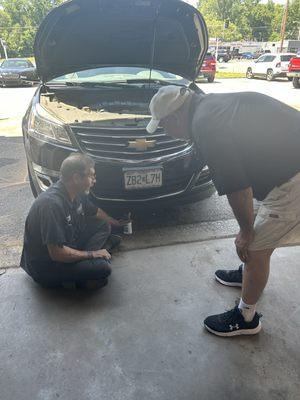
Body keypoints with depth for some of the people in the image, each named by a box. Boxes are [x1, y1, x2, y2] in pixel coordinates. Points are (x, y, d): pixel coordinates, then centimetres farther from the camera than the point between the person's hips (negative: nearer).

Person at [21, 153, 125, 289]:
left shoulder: (77, 192, -5)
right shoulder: (52, 204, -33)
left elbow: (95, 212, 18)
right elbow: (57, 253, -32)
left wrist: (116, 222, 26)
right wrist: (92, 254, -21)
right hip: (45, 264, -9)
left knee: (103, 226, 9)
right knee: (103, 267, -25)